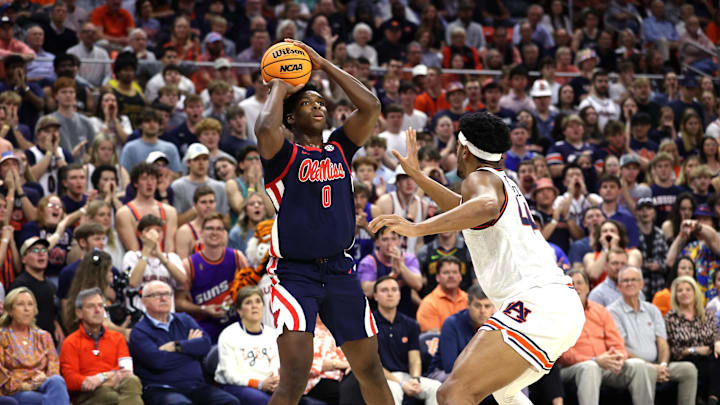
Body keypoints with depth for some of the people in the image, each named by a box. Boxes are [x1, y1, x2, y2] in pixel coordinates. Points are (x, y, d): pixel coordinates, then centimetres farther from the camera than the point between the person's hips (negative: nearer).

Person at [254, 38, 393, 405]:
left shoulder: (338, 148, 12)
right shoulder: (284, 154, -3)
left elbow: (370, 107, 0)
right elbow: (264, 128, -26)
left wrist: (324, 65, 2)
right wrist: (279, 87, -7)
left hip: (339, 272, 5)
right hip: (293, 273, -5)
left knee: (371, 370, 11)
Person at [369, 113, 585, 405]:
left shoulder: (480, 178, -2)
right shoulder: (503, 181, 26)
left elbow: (486, 206, -28)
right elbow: (465, 208, 48)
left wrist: (417, 228, -33)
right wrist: (416, 175, 50)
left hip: (536, 306, -10)